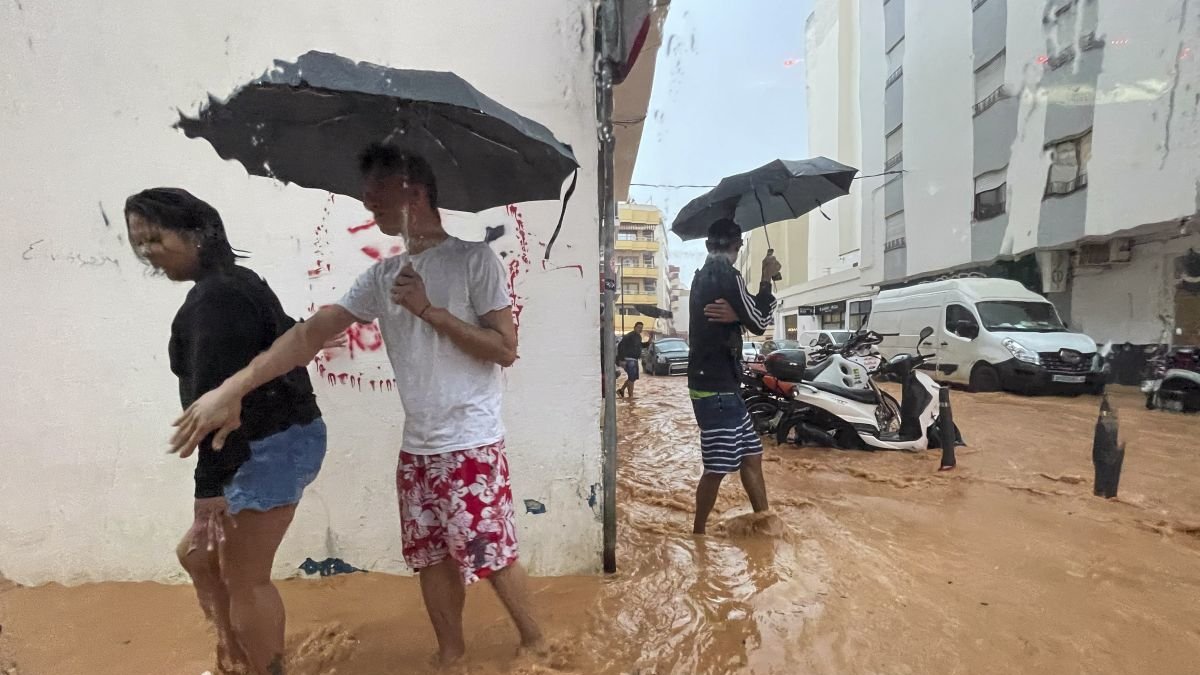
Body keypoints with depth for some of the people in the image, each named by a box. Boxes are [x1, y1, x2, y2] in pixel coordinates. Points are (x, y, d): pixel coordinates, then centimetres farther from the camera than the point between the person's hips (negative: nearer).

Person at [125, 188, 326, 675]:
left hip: (269, 447, -11)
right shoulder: (235, 284, 15)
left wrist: (210, 485, -21)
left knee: (244, 579, 4)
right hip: (273, 442, 11)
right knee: (199, 554, 23)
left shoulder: (214, 298, -18)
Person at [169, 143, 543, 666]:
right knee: (431, 558, 16)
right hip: (416, 449, 6)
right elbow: (312, 332, 2)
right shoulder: (381, 276, 8)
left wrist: (430, 310, -17)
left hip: (471, 446, -6)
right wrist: (232, 388, -6)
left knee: (492, 556, 4)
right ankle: (450, 654, 36)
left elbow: (505, 350, -13)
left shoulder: (474, 259, -9)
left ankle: (535, 645, 28)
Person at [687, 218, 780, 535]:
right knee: (717, 468, 0)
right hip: (716, 387, -10)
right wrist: (766, 278, -4)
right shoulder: (726, 274, -15)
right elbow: (758, 322, -12)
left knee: (751, 455, 16)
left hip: (717, 383, 10)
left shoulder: (704, 275, 14)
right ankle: (698, 533, 13)